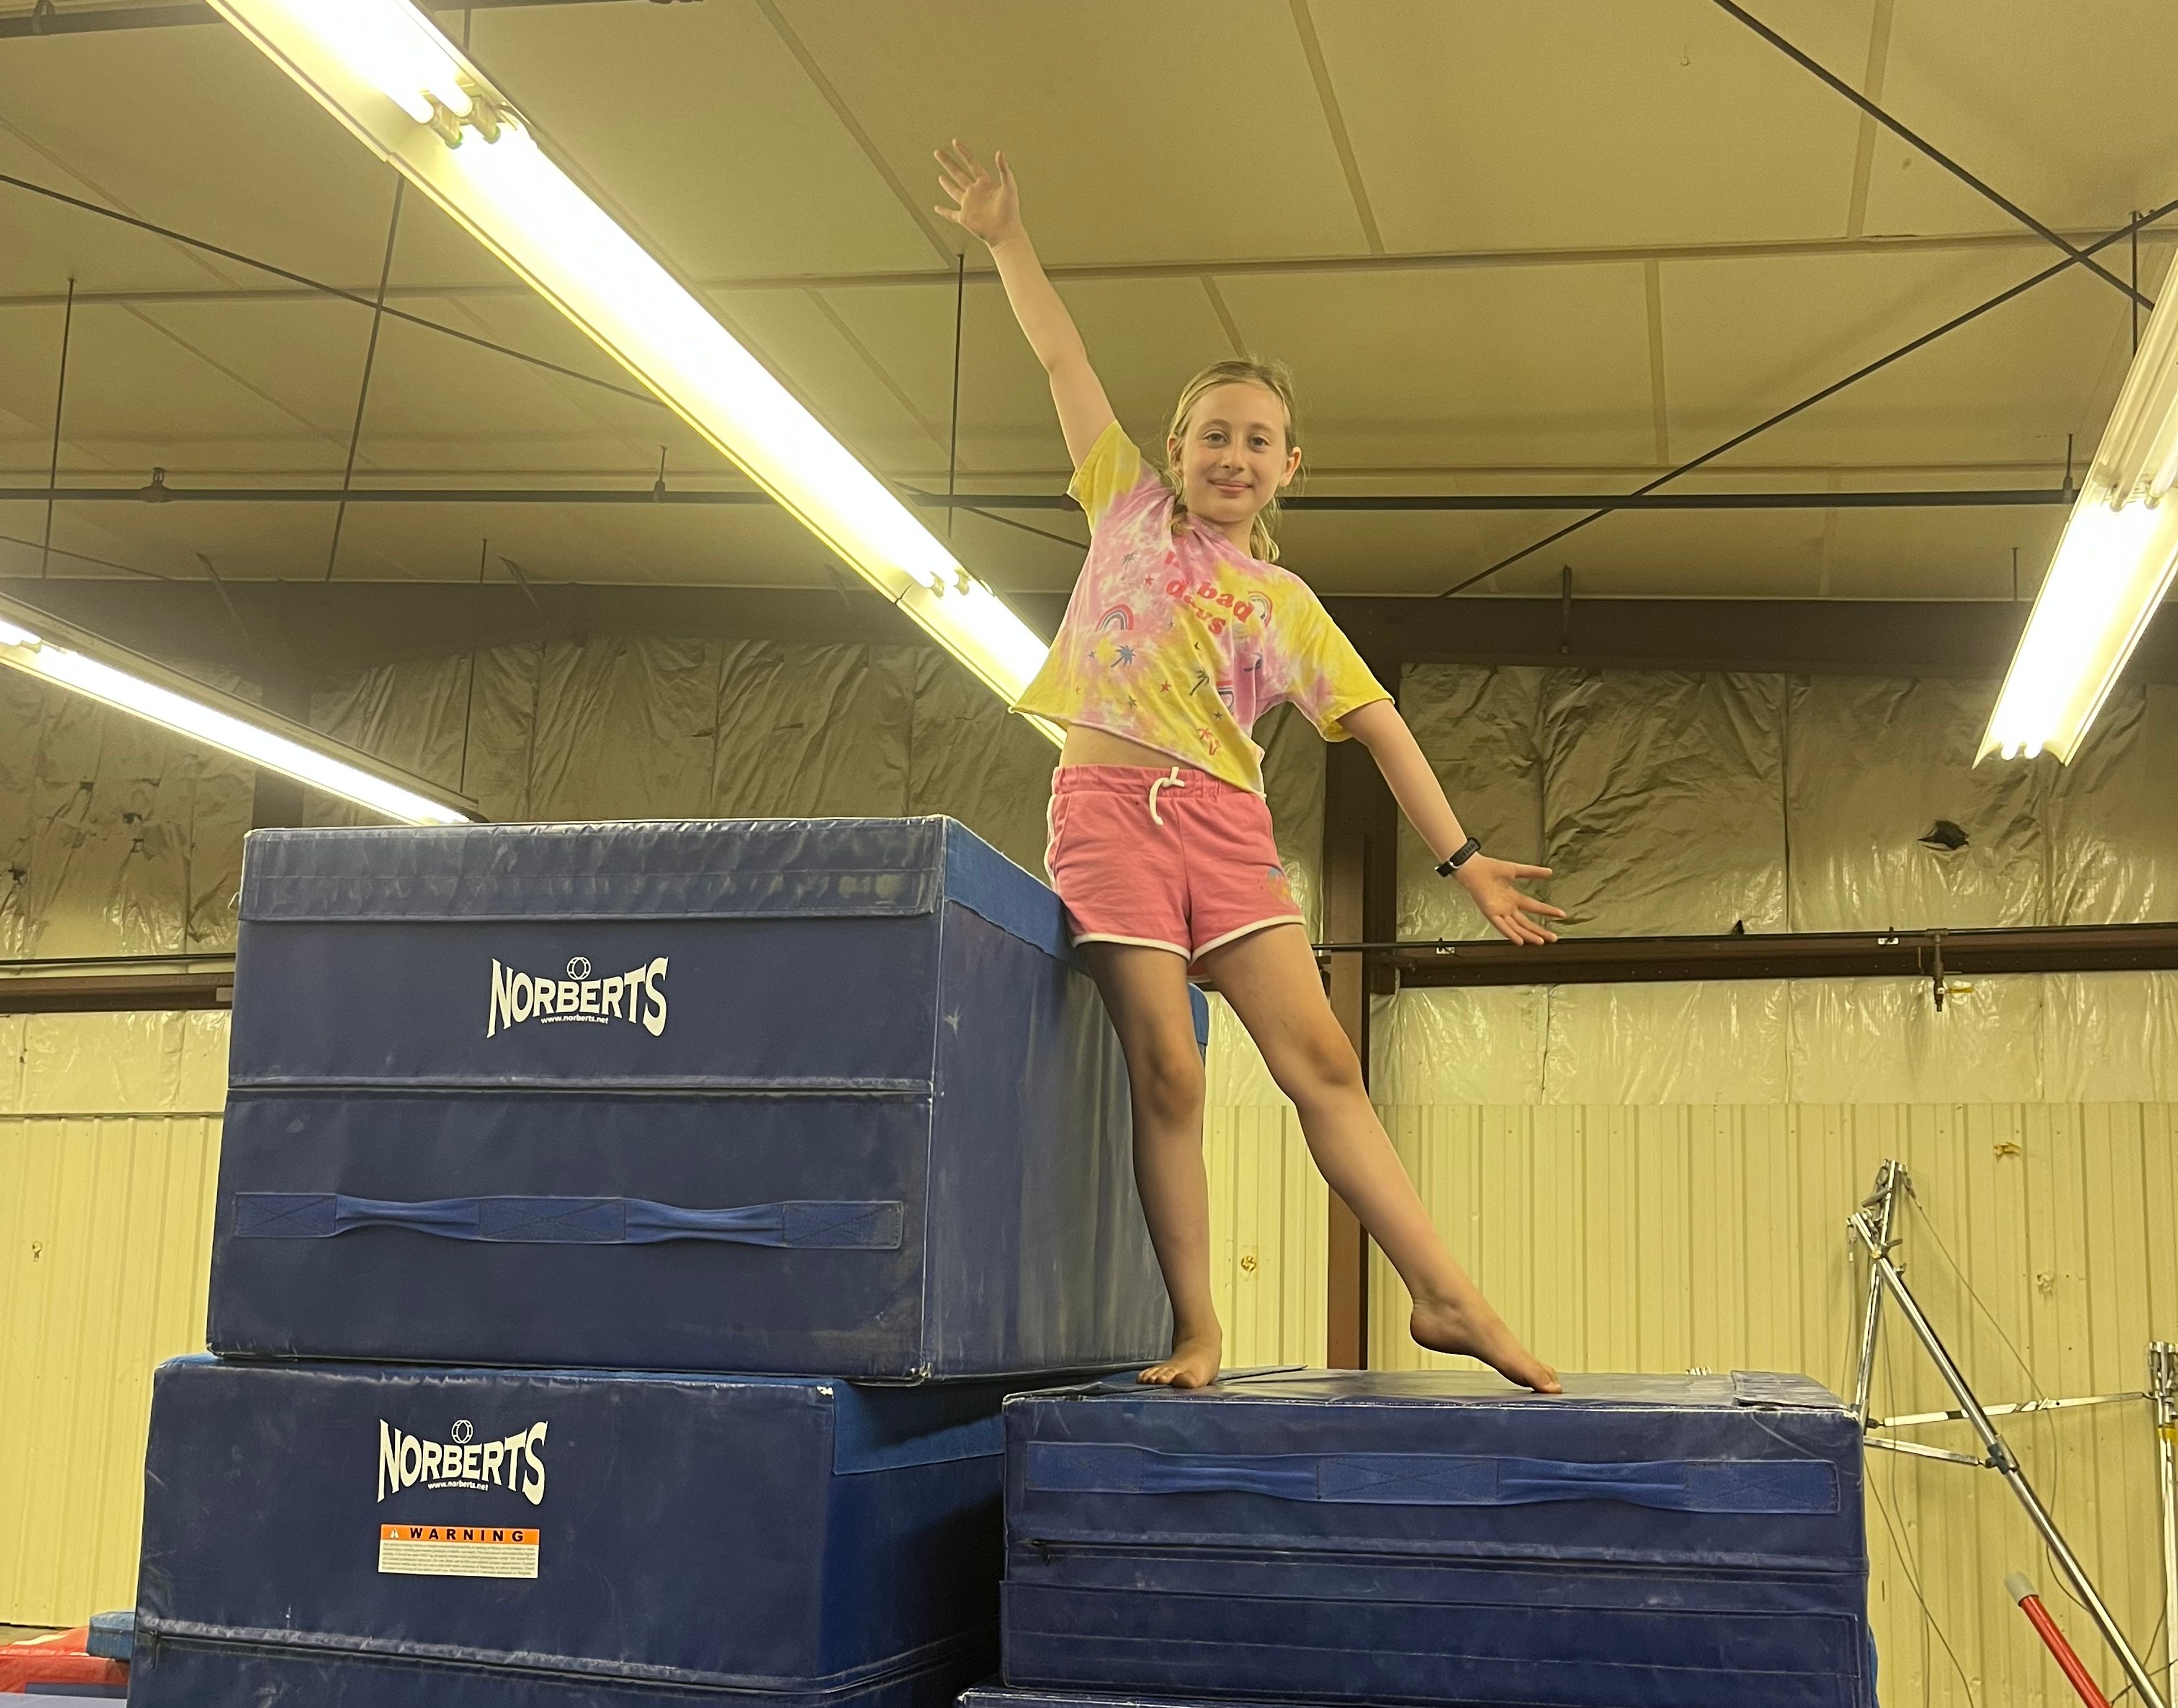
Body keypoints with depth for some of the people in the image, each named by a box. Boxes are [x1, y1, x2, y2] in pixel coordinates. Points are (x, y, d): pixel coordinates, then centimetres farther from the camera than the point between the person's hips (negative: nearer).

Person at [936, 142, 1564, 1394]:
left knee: (1321, 1057, -6)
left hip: (1225, 822, 1)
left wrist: (1462, 857, 2)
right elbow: (1063, 357, 12)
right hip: (1110, 805, -1)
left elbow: (1382, 727, 8)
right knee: (1166, 1070, -9)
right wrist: (1008, 240, 7)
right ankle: (1197, 1327, -1)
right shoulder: (1128, 508, 14)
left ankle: (1447, 1295, -7)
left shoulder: (1289, 607, 14)